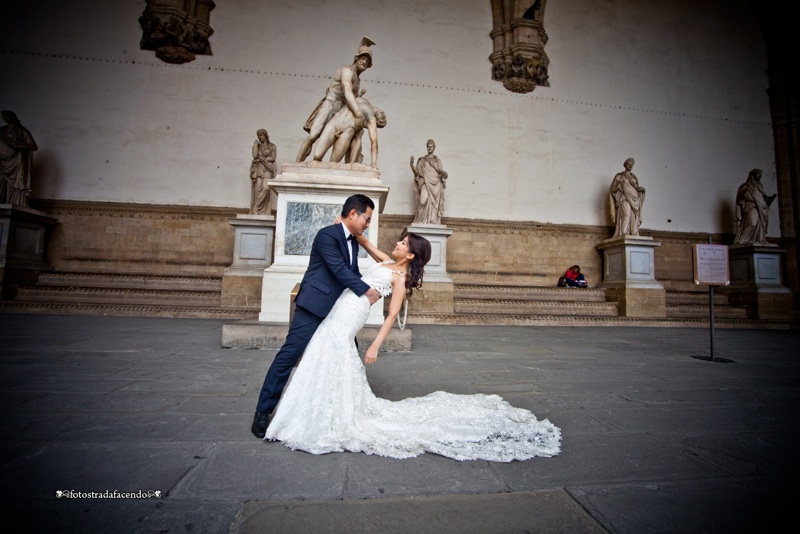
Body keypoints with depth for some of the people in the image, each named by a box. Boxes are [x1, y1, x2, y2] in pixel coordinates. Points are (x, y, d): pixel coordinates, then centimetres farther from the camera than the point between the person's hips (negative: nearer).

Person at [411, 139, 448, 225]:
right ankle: (422, 224, -15)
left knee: (434, 206, -5)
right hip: (426, 185, -2)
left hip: (435, 186, 2)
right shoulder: (422, 160, 12)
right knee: (424, 204, -17)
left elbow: (441, 173, 13)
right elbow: (416, 172, 3)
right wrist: (411, 164, -12)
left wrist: (444, 174, -10)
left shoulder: (438, 161, 17)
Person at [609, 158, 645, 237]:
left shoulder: (634, 177, 22)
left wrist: (640, 189, 5)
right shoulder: (619, 176, 7)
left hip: (634, 200, 5)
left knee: (634, 219, -6)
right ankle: (624, 235, -33)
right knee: (626, 214, -27)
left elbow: (637, 189, 23)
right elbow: (613, 189, 2)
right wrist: (618, 183, -14)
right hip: (624, 199, -5)